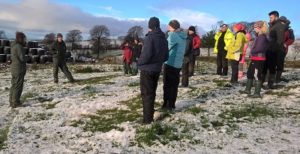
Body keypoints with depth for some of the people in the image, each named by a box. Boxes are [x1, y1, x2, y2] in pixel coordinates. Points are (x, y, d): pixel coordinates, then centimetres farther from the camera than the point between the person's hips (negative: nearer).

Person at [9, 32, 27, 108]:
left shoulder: (14, 45, 11)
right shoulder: (19, 46, -18)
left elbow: (14, 57, 13)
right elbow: (22, 58, -20)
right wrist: (24, 60, 1)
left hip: (14, 68, 9)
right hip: (19, 69, -9)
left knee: (14, 85, 16)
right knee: (18, 86, -2)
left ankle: (12, 102, 25)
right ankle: (15, 103, 4)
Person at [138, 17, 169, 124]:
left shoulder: (150, 37, -16)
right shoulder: (164, 39, 7)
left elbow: (146, 55, -23)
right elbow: (166, 56, 9)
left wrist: (139, 63, -7)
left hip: (147, 69, -7)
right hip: (157, 69, 7)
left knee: (146, 94, 0)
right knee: (152, 92, 18)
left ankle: (147, 118, 3)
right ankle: (150, 115, 30)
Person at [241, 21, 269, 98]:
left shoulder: (262, 36, -15)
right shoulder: (259, 36, 14)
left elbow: (259, 48, -23)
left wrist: (252, 52, -9)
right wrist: (252, 53, 3)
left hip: (259, 58, -10)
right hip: (254, 58, 10)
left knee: (258, 75, -4)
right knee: (249, 73, 17)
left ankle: (257, 93, 2)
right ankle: (248, 90, 29)